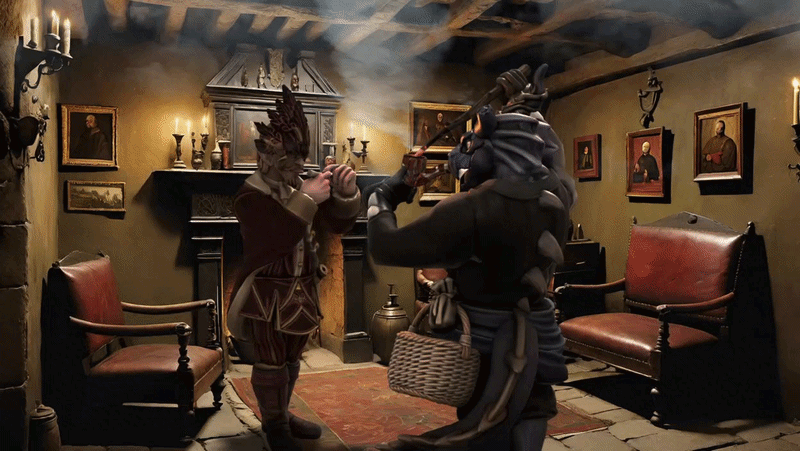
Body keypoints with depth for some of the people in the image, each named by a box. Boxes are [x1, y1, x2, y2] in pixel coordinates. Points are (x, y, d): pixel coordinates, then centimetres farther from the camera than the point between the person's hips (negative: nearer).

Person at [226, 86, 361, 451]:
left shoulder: (303, 188, 5)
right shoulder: (250, 197, -14)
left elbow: (338, 224, 3)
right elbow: (276, 239, -29)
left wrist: (344, 193, -17)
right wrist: (307, 199, -32)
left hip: (301, 291, 6)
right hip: (268, 294, -6)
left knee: (291, 359, 17)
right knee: (271, 362, 5)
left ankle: (283, 415, 34)